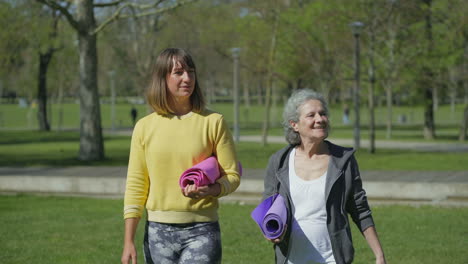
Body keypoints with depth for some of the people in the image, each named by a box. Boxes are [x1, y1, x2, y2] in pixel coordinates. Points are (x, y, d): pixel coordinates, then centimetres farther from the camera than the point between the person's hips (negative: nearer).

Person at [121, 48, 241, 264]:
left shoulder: (213, 122, 0)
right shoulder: (145, 127, 5)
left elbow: (232, 175, 2)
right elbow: (136, 185, 5)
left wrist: (208, 190, -21)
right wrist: (128, 242, 1)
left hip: (201, 231, -2)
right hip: (158, 231, 2)